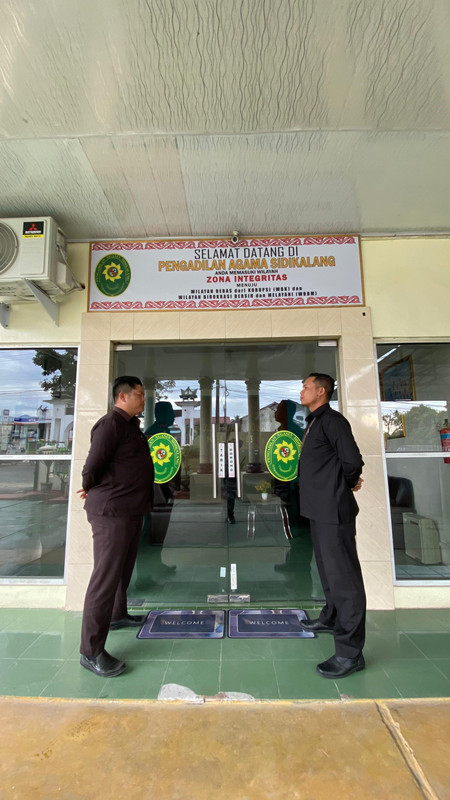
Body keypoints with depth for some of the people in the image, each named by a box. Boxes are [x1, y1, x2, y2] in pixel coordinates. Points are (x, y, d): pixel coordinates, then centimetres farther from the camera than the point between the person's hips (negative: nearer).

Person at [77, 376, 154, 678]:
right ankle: (91, 651, 8)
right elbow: (91, 468, -20)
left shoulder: (132, 425, 14)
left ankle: (117, 615, 43)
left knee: (123, 570, 23)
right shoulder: (111, 424, -17)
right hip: (112, 512, -10)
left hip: (131, 511, 10)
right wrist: (92, 490, -2)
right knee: (106, 577, -3)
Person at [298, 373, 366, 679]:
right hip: (320, 508, 10)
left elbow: (352, 460, -22)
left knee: (343, 574, -1)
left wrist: (348, 483, -4)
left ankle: (350, 651, 10)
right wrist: (348, 481, 8)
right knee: (328, 568, 23)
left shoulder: (332, 420, -15)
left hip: (333, 509, -10)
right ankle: (332, 618, 42)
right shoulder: (315, 422, 14)